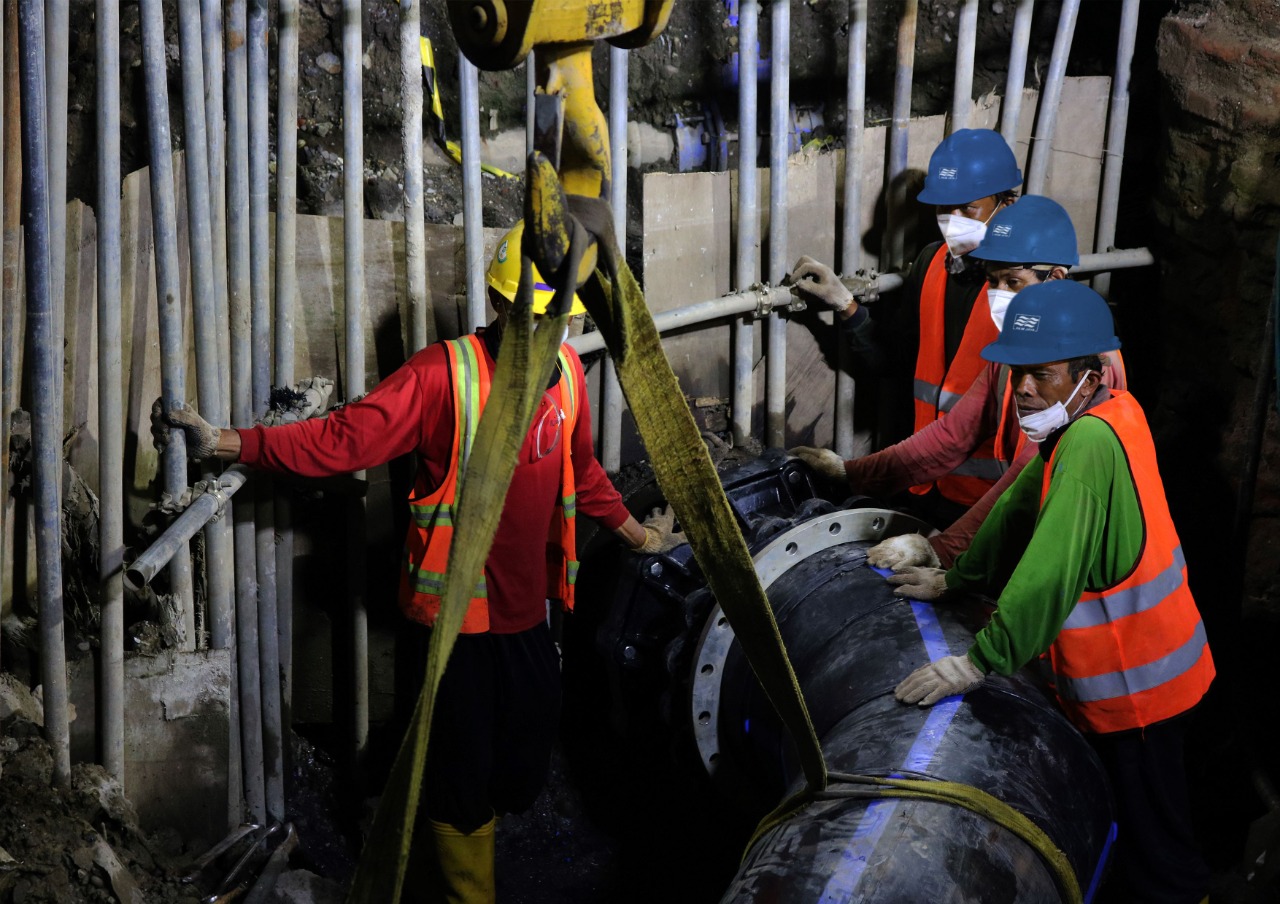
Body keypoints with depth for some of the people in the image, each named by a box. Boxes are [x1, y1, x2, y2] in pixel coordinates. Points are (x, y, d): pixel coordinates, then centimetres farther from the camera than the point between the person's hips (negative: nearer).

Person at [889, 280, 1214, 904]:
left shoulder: (1091, 440, -31)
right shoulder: (1100, 415, 1)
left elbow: (1050, 570, -36)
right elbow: (1021, 508, 10)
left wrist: (978, 662, -32)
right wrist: (955, 579, 13)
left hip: (1133, 681, -10)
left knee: (1153, 835, 6)